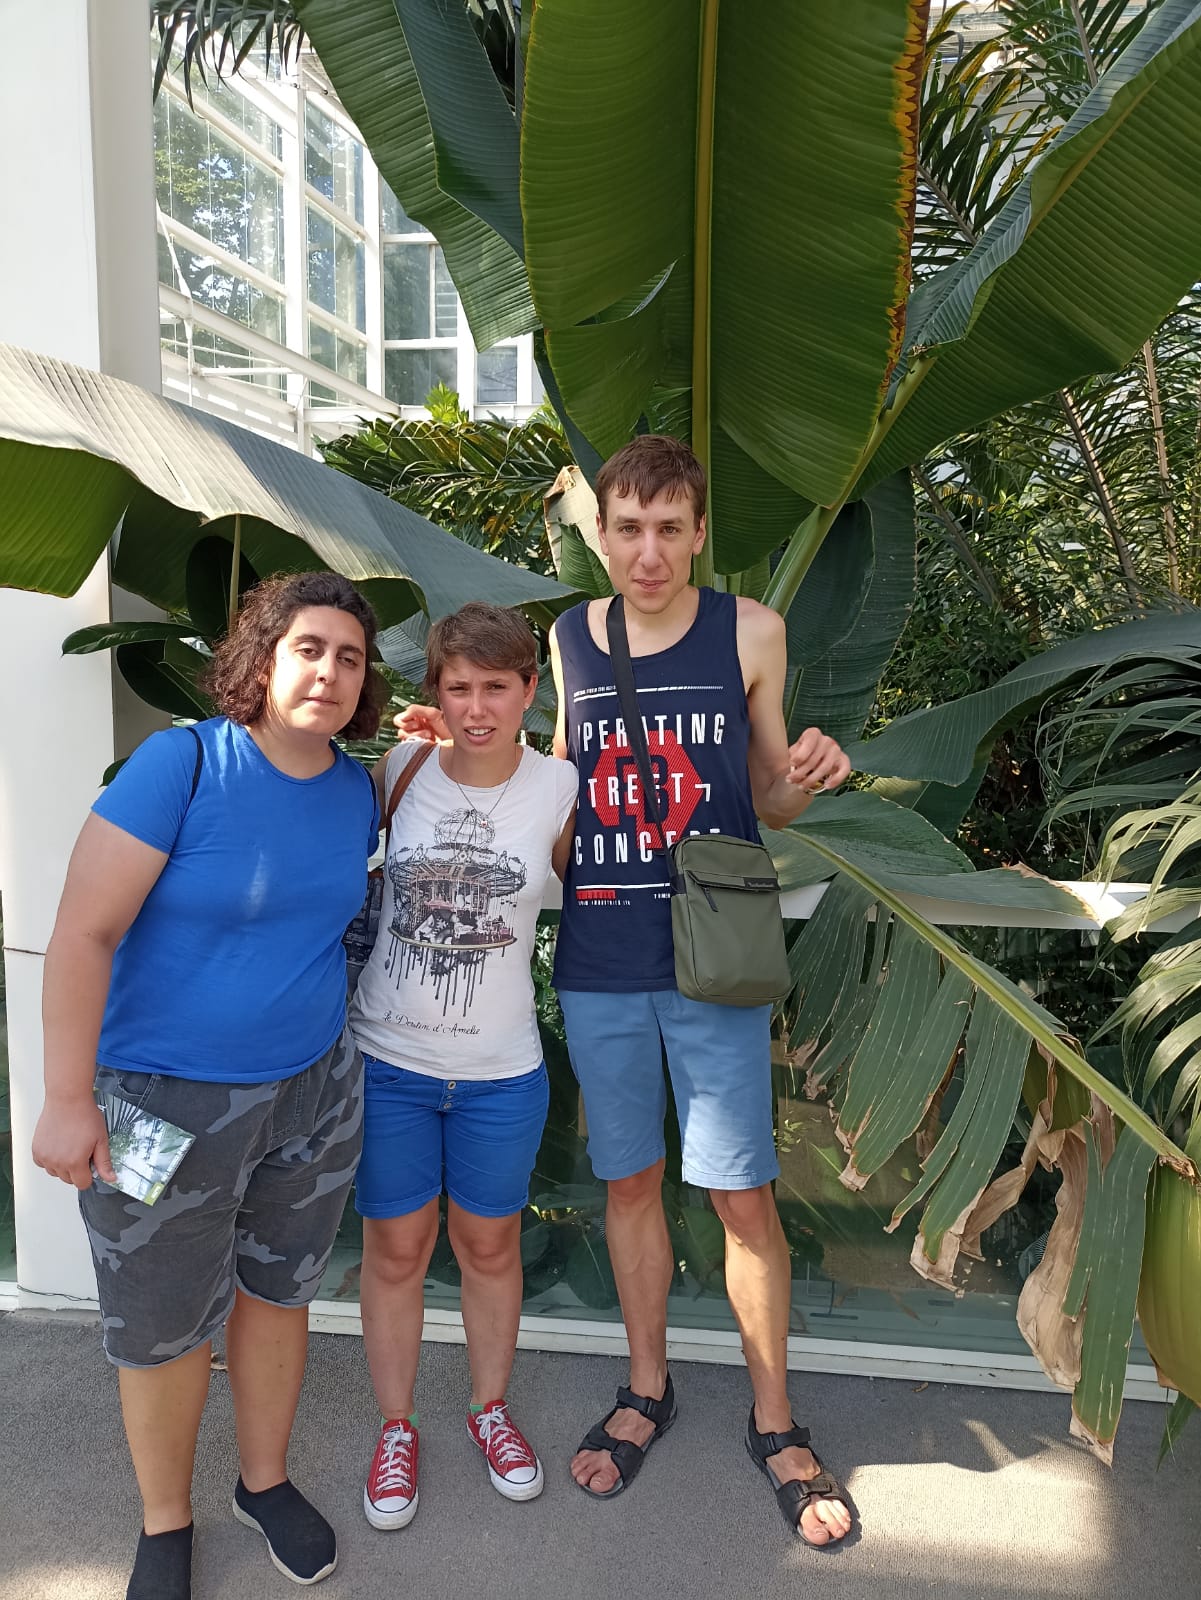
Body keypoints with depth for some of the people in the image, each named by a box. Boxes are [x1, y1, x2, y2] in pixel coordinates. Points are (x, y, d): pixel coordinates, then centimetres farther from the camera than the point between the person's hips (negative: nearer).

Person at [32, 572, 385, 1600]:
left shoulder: (357, 789, -2)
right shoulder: (181, 763, -19)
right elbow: (84, 934, -19)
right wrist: (69, 1100, -19)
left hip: (313, 1090, 5)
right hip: (164, 1099, -4)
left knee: (276, 1292, 21)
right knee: (163, 1323, 13)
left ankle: (265, 1480, 46)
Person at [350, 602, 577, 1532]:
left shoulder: (559, 786, -8)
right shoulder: (398, 772, -7)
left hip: (501, 1071, 0)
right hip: (388, 1060, 0)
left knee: (490, 1246, 18)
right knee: (396, 1248, 14)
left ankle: (491, 1406, 44)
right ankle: (396, 1428, 38)